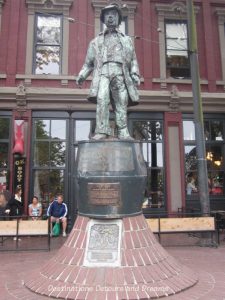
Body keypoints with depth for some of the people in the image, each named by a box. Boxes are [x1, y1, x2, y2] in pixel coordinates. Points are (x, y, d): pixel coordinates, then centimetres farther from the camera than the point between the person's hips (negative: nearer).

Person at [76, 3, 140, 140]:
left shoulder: (127, 40, 26)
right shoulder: (96, 41, 26)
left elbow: (133, 60, 16)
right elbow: (89, 62, 21)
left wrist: (135, 74, -1)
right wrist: (82, 75, 5)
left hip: (120, 74, 1)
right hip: (103, 73, 0)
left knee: (121, 104, -7)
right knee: (102, 100, -21)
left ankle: (124, 133, -7)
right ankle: (102, 131, -24)